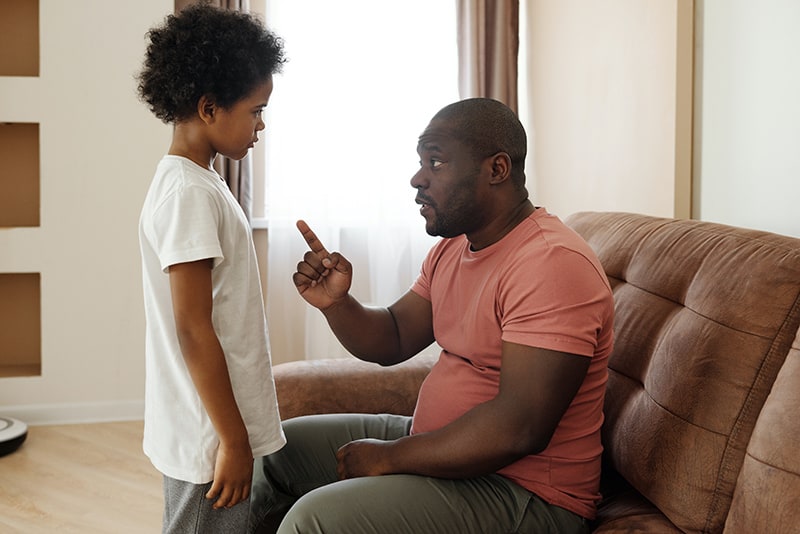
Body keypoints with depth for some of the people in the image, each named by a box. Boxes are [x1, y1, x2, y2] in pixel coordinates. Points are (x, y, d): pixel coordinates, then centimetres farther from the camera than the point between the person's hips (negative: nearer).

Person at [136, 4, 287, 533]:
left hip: (217, 430, 9)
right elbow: (193, 330, -21)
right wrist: (233, 440, -17)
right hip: (210, 439, -9)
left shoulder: (196, 183, 11)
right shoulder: (189, 193, -19)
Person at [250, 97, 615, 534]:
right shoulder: (452, 247, 9)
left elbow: (520, 428, -29)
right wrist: (335, 302, -8)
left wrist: (390, 457, -20)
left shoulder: (551, 263, -23)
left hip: (524, 493, -10)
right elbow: (391, 341, 13)